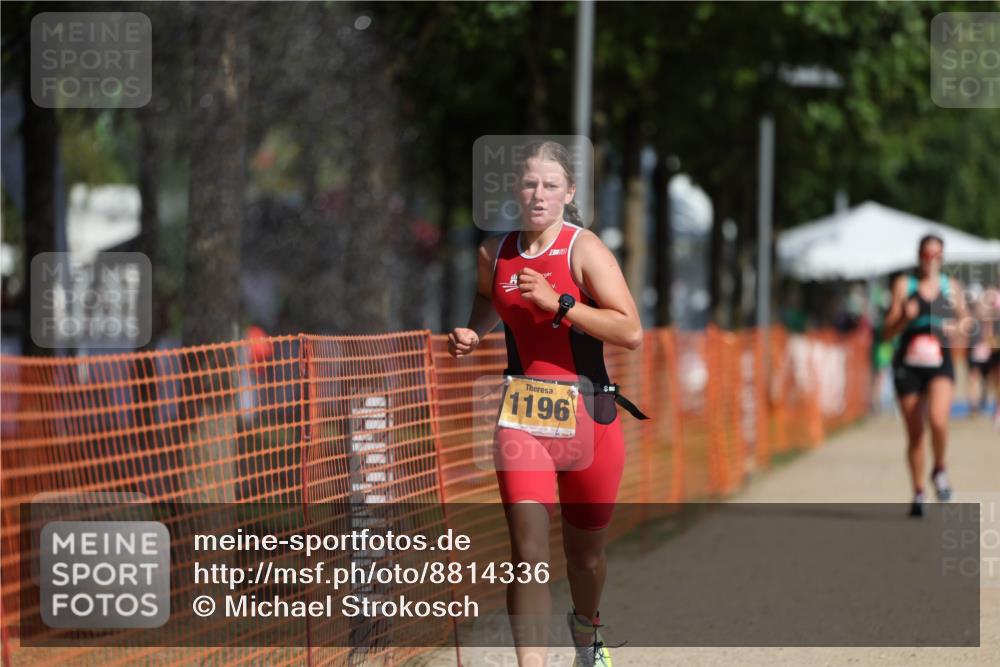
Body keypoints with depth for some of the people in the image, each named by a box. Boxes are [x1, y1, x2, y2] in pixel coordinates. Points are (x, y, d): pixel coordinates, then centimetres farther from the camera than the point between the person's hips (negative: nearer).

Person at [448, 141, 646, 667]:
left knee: (585, 553, 15)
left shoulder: (584, 250, -9)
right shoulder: (494, 254, 5)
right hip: (521, 416, 2)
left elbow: (631, 332, -18)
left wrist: (558, 303, -24)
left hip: (587, 415, -2)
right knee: (528, 553, -14)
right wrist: (472, 334, 7)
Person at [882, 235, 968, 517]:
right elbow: (888, 332, 2)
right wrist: (904, 317, -17)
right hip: (908, 365, 0)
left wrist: (959, 311, -7)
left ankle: (939, 471, 2)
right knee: (914, 433, 3)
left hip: (940, 364, 0)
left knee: (938, 419, -25)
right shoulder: (904, 285, 4)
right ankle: (918, 493, 18)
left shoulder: (951, 287, 8)